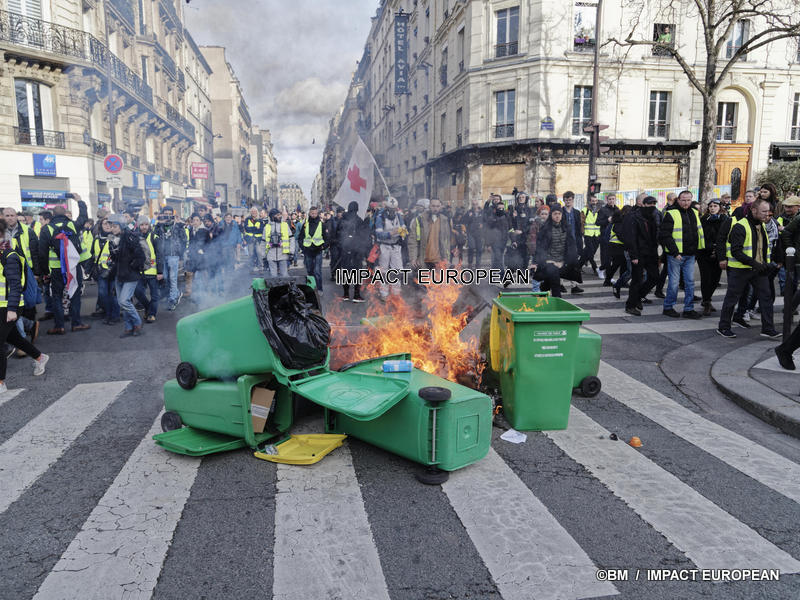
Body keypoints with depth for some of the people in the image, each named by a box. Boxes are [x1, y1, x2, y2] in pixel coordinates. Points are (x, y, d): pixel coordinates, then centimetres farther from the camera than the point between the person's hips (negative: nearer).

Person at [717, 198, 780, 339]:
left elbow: (764, 247, 21)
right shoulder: (740, 226, -15)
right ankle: (723, 327, 15)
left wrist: (766, 264, 7)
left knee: (766, 297, 4)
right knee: (732, 298, 3)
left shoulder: (762, 225, 11)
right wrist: (754, 264, -28)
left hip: (759, 269, 7)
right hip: (740, 269, -7)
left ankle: (768, 329, 12)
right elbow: (736, 251, -21)